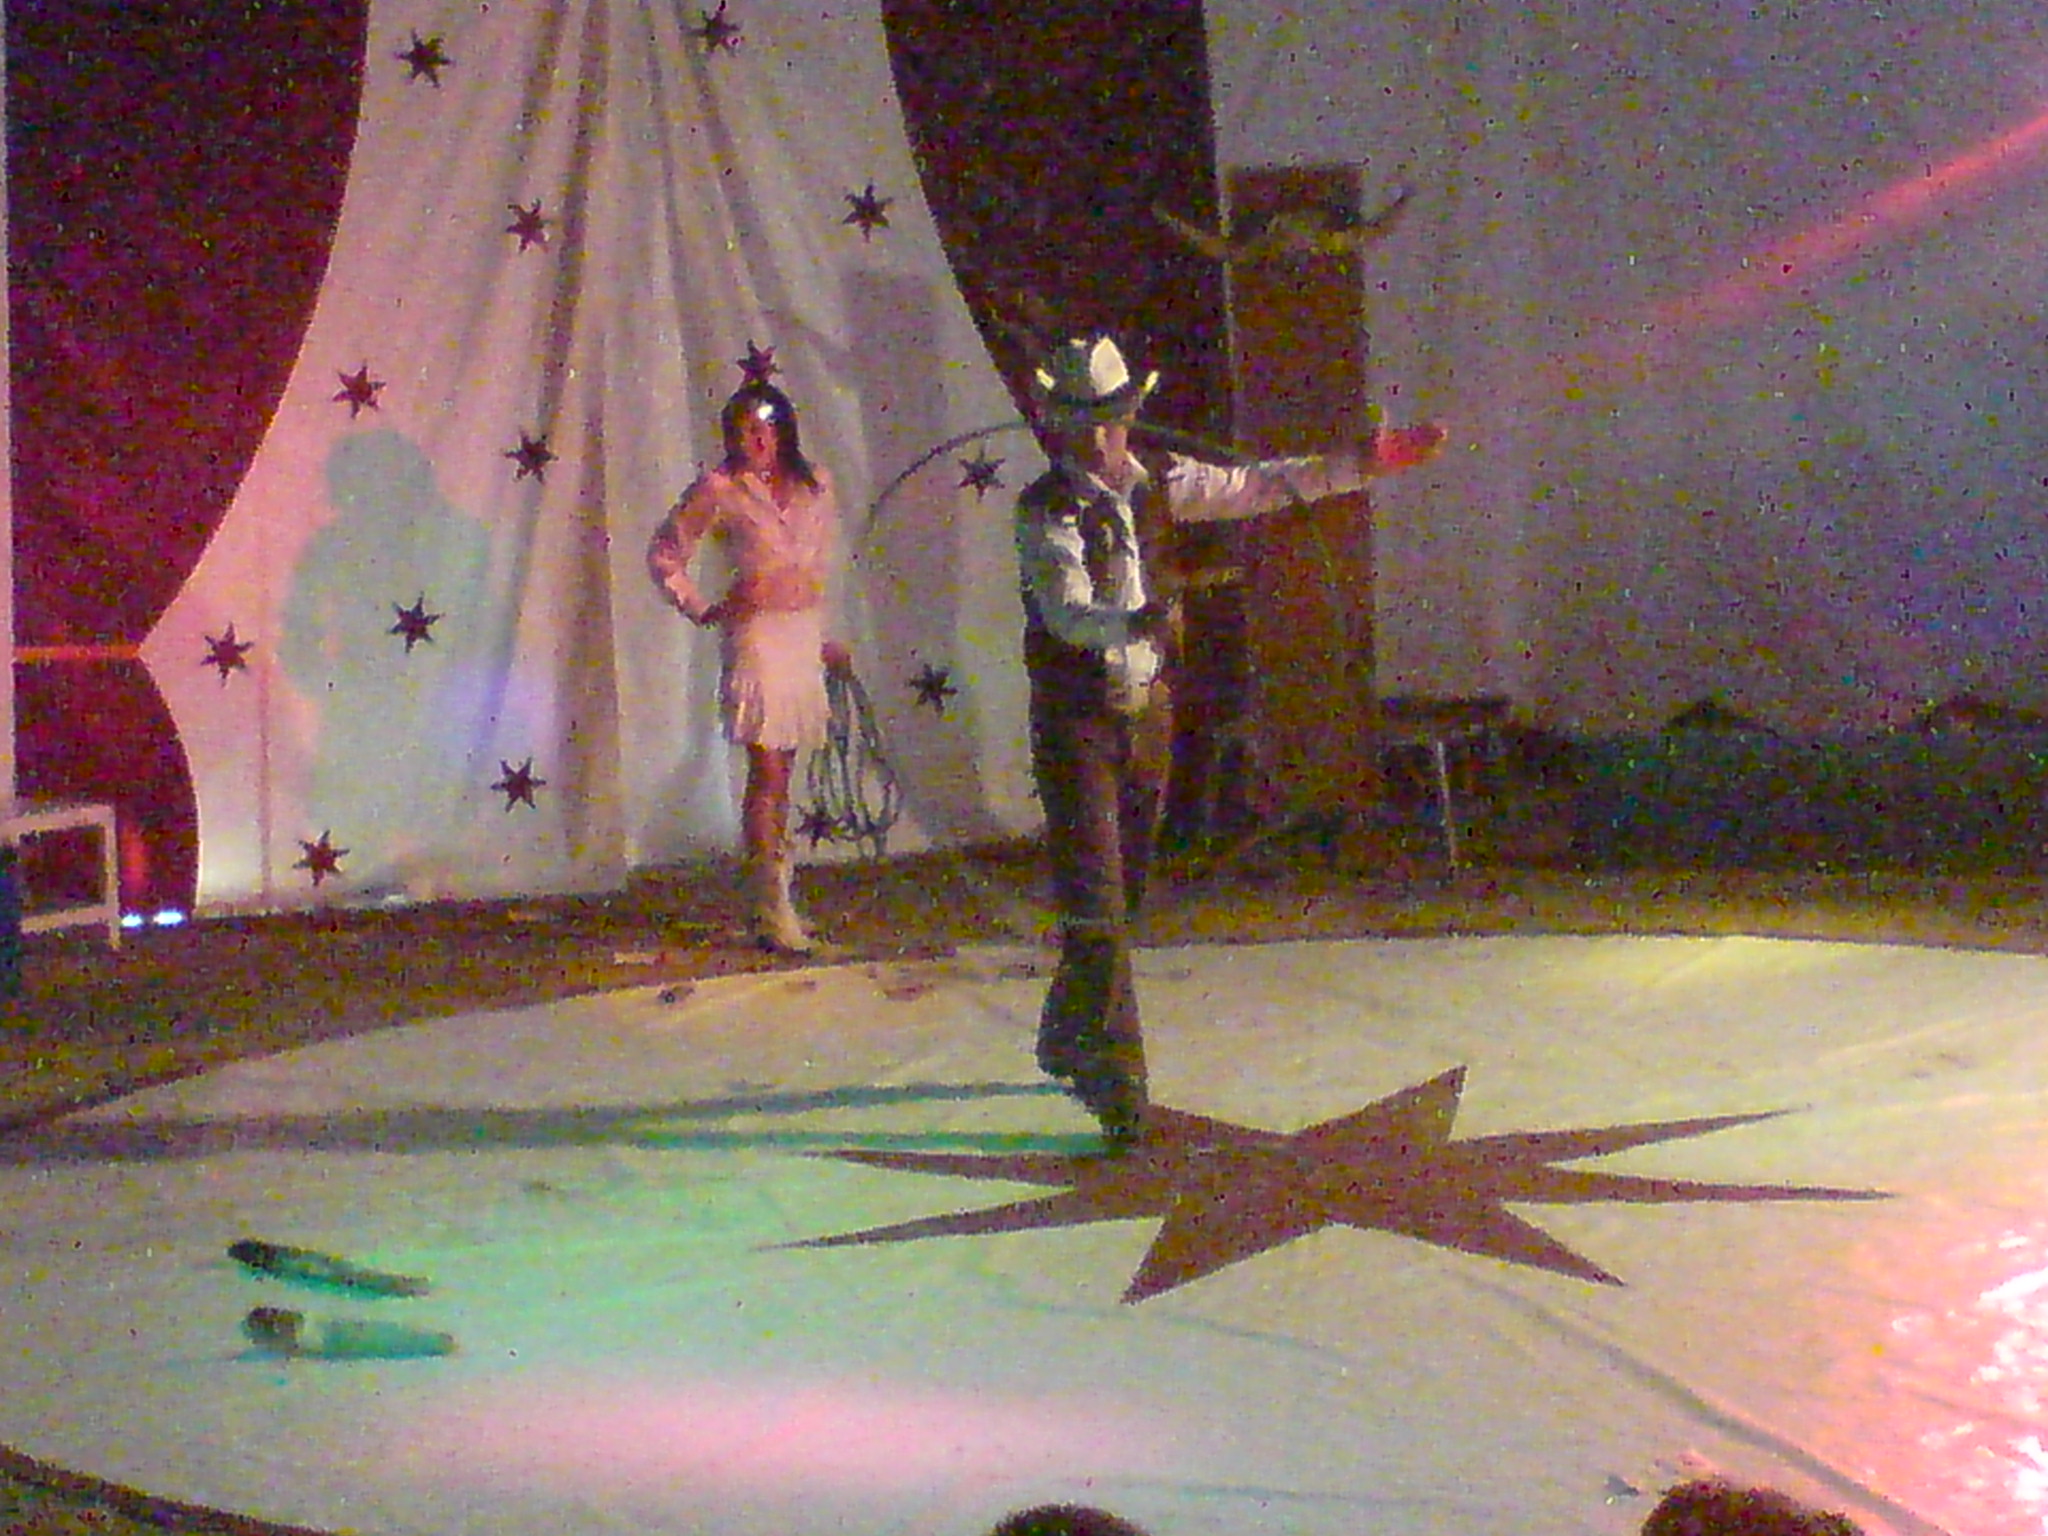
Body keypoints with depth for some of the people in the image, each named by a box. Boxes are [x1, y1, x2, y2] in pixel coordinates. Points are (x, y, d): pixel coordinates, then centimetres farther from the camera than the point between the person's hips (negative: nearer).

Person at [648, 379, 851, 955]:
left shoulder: (815, 486, 8)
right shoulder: (720, 489, -4)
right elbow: (664, 554, 5)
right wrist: (699, 610, -1)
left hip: (806, 636, 5)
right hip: (757, 637, -5)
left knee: (780, 775, 11)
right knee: (768, 773, -9)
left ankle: (767, 898, 19)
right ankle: (774, 912, -8)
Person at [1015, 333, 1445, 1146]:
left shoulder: (1159, 484, 6)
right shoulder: (1046, 509, -11)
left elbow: (1261, 486, 13)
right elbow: (1066, 610, -24)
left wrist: (1362, 463, 10)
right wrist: (1133, 622, -41)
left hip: (1148, 711, 6)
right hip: (1077, 719, -6)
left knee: (1125, 896, 14)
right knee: (1096, 906, -11)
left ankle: (1067, 1040, 33)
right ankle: (1118, 1084, -9)